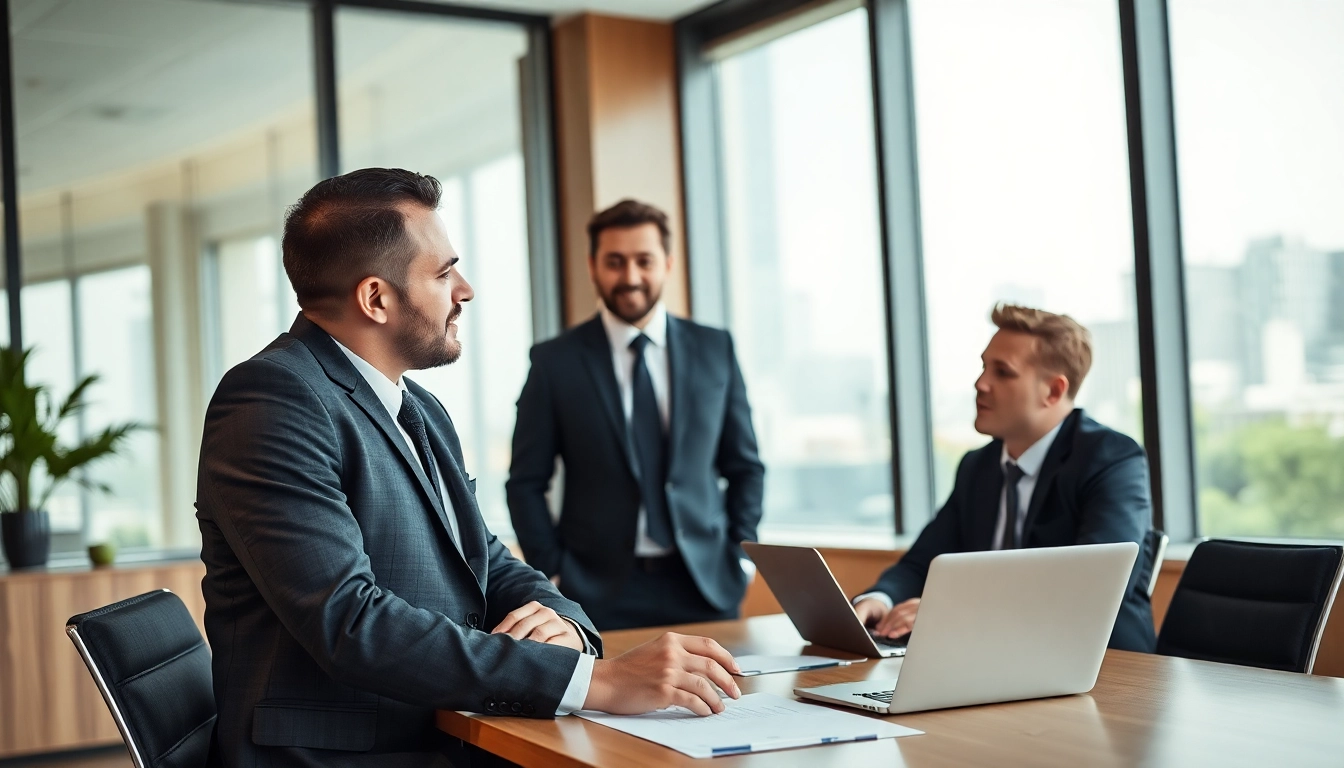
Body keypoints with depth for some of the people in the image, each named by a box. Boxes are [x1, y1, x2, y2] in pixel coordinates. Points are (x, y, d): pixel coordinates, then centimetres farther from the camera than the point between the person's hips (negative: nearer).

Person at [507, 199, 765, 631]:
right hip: (601, 593, -2)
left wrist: (740, 558, 2)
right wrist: (553, 577, -5)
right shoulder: (554, 362, 1)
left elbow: (744, 466, 11)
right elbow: (526, 482, 3)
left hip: (705, 585, 2)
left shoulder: (715, 350, 7)